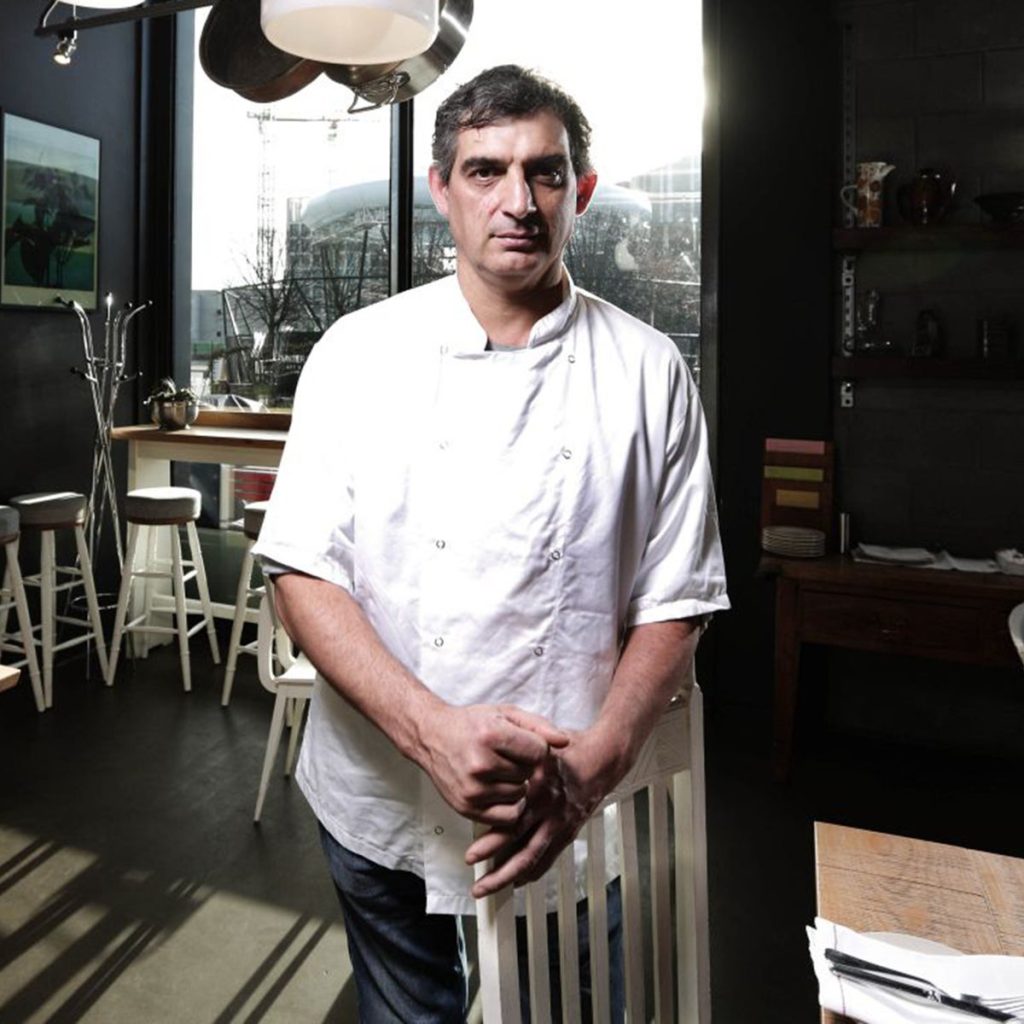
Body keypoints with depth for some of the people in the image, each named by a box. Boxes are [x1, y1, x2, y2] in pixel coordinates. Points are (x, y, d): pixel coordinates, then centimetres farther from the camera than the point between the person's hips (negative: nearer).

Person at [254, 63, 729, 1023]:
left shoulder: (648, 371, -5)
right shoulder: (360, 352, -5)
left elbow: (672, 605, -4)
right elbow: (305, 569, -8)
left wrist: (589, 772, -18)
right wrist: (431, 729, -22)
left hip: (574, 822, 0)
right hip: (379, 806, 1)